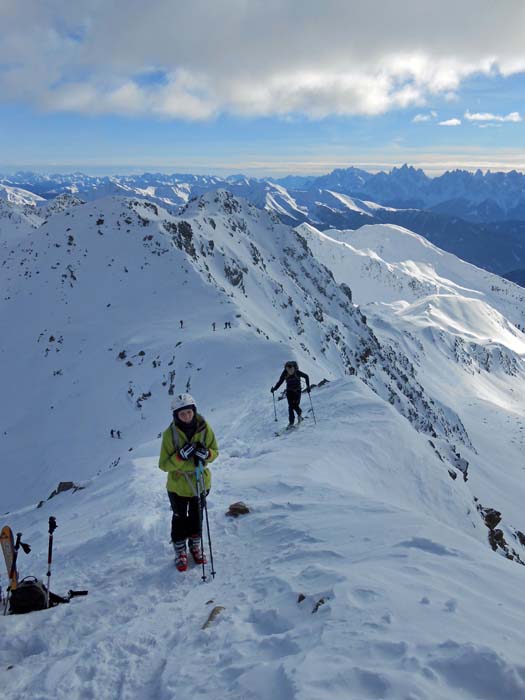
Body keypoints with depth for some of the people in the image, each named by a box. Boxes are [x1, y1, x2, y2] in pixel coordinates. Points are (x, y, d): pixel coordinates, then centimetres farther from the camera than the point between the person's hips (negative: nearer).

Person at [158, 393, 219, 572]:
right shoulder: (170, 434, -19)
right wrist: (180, 456, -32)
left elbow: (215, 451, -1)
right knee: (180, 519, 12)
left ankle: (195, 545, 43)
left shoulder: (204, 428, -13)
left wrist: (207, 454, -24)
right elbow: (163, 465, -15)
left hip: (200, 481, 2)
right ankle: (180, 551, 33)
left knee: (197, 516, 20)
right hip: (178, 485, -2)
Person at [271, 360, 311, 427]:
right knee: (291, 406, -8)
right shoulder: (285, 373, -18)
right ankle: (291, 421, 6)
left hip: (297, 391, -1)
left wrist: (308, 386, -9)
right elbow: (280, 382, -8)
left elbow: (306, 376, -6)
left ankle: (299, 413, 27)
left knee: (295, 405, -7)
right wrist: (274, 388, -21)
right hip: (289, 391, 1)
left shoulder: (297, 372, -22)